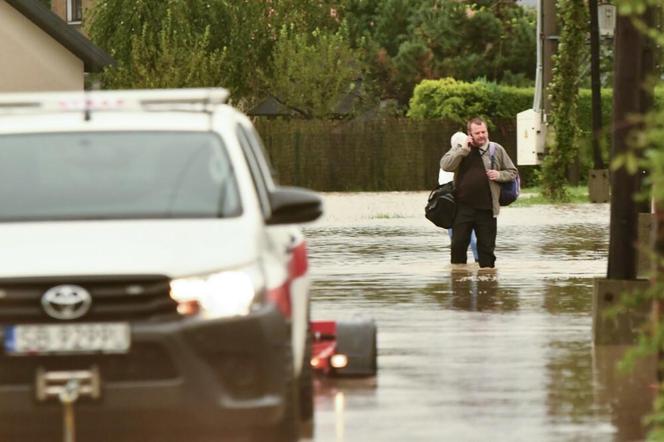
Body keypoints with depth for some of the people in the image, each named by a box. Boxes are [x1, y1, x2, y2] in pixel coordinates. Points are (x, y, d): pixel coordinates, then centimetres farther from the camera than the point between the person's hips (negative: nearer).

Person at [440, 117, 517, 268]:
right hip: (463, 206, 0)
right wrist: (464, 149, -14)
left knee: (487, 245, 5)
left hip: (487, 208, 0)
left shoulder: (497, 150, 7)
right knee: (458, 242, -2)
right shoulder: (459, 148, 5)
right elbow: (445, 165, -11)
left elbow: (512, 172, 14)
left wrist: (499, 175, -7)